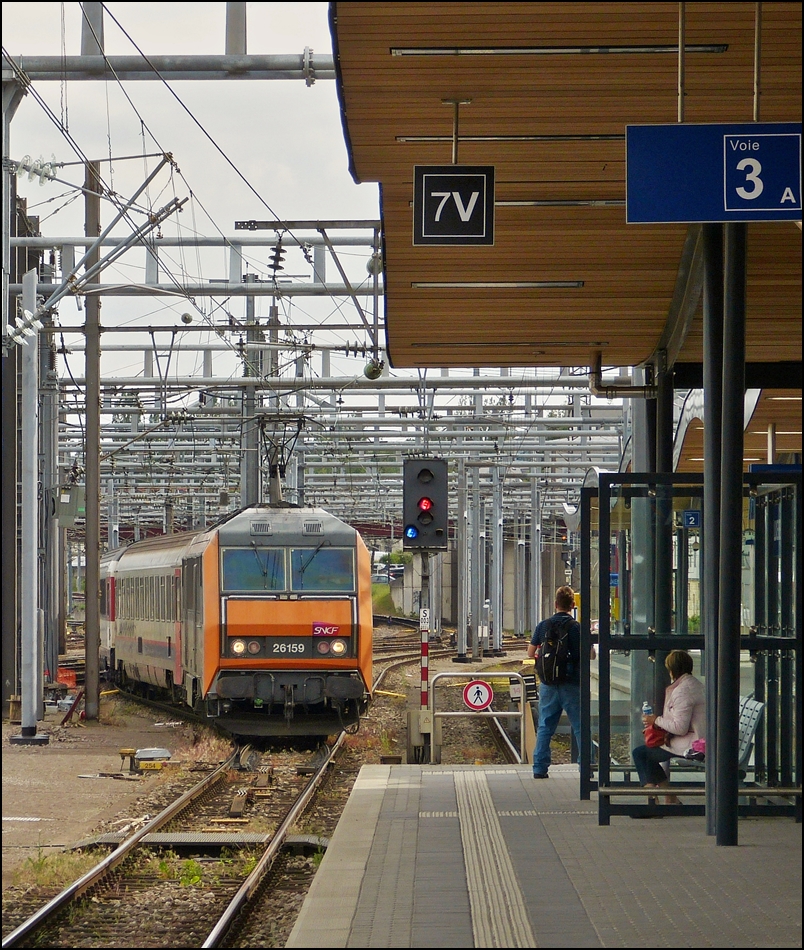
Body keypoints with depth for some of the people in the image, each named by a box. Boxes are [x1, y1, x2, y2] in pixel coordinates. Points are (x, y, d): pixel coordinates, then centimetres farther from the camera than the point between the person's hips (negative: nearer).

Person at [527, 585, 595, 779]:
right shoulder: (577, 627, -8)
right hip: (572, 683, -2)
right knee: (580, 727, 3)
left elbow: (530, 652, 7)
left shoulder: (544, 626, 1)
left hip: (549, 684, 3)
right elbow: (591, 655, -4)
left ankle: (540, 768, 5)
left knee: (545, 727, 8)